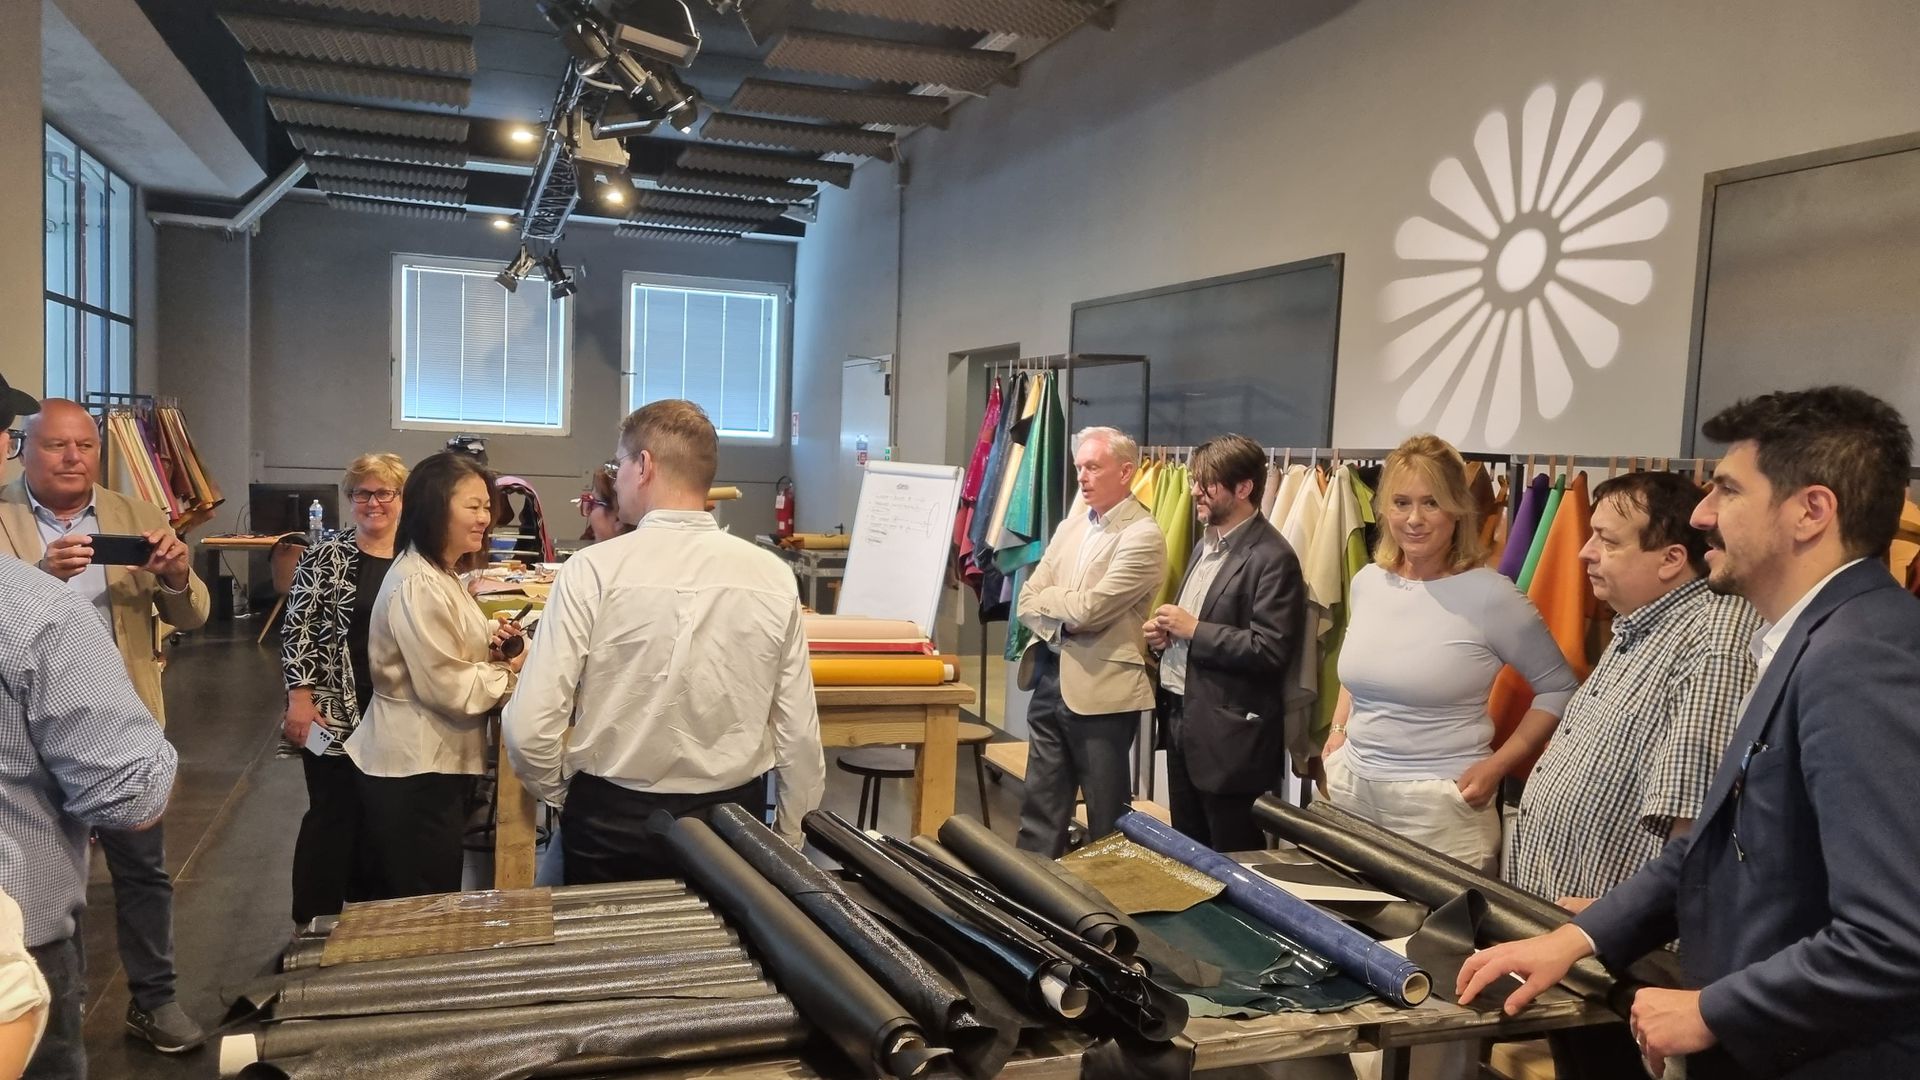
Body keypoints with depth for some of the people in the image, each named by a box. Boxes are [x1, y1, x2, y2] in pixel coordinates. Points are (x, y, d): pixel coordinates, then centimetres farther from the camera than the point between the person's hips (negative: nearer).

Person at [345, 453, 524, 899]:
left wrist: (488, 642, 2)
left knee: (431, 907, 19)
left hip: (436, 762, 10)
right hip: (415, 773, -10)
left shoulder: (441, 574, 10)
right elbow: (449, 687, -24)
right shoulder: (417, 586, -22)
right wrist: (510, 671, -10)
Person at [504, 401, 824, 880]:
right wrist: (788, 841, 9)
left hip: (612, 819, -2)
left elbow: (529, 727, -15)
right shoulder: (773, 577, -7)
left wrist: (563, 796, 5)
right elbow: (799, 732, -4)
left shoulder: (593, 570, -14)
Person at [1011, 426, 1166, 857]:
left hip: (1102, 688, -7)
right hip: (1050, 678, 7)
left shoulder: (1143, 536, -13)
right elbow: (1027, 601, 7)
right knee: (1040, 805, 15)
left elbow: (1088, 608, -20)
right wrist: (1059, 624, -12)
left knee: (1107, 815, 8)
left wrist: (1047, 597, -2)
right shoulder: (1070, 526, 11)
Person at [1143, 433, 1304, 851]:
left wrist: (1193, 630, -19)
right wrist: (1166, 632, 2)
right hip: (1181, 718, 9)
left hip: (1230, 735, -9)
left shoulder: (1272, 558, -16)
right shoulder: (1205, 544, 13)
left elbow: (1270, 651, -23)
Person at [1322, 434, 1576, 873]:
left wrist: (1496, 765, -11)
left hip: (1440, 801, -5)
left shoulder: (1489, 595, -13)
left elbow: (1559, 689, -4)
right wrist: (1338, 731, 8)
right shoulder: (1366, 582, 4)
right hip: (1350, 787, 5)